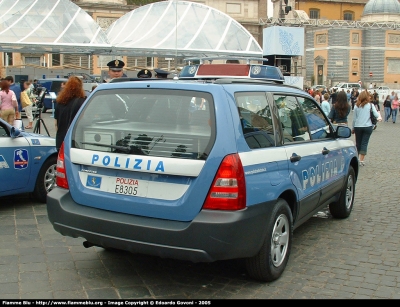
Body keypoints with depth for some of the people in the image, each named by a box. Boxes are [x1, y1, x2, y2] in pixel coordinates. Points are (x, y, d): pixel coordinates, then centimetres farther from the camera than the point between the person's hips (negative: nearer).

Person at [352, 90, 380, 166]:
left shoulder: (357, 106, 0)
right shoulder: (370, 105, -4)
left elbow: (354, 118, 4)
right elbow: (376, 115, -9)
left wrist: (353, 128, 13)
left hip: (357, 127, 2)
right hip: (367, 126, -1)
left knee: (358, 143, 13)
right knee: (364, 143, 0)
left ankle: (359, 158, 22)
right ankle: (361, 160, -9)